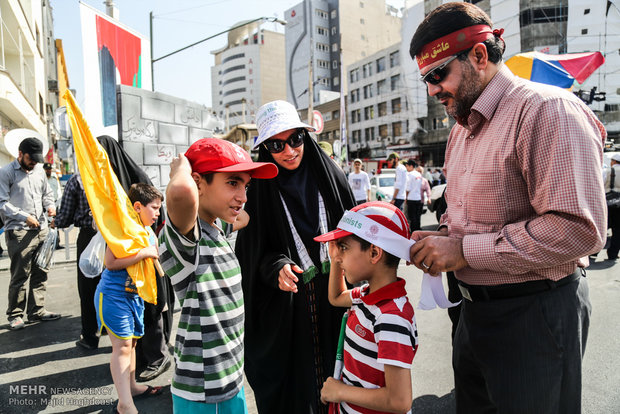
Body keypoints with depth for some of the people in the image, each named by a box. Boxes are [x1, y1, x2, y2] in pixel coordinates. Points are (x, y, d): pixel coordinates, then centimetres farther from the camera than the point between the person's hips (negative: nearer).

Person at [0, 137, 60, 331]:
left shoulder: (39, 172, 16)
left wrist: (50, 205, 4)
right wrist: (24, 217, -15)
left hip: (41, 230, 6)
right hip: (18, 232, -6)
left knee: (40, 273, 9)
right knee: (20, 275, -3)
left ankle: (36, 311, 19)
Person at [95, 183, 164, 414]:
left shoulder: (150, 235, 8)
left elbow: (155, 266, 22)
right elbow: (110, 262, -29)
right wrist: (143, 253, -27)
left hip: (135, 294, 8)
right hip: (113, 293, -8)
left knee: (132, 341, 18)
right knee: (122, 345, -7)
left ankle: (131, 386, 35)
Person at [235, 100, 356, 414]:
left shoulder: (330, 176, 0)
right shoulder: (259, 190, -5)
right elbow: (255, 253, -2)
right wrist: (277, 268, -21)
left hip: (333, 297, 2)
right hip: (285, 307, -1)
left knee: (335, 374, 14)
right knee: (291, 381, 10)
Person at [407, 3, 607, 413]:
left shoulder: (547, 110, -18)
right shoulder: (462, 130, 12)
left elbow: (579, 229, -27)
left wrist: (466, 250, -23)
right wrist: (439, 240, 0)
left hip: (533, 313, -8)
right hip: (475, 307, 8)